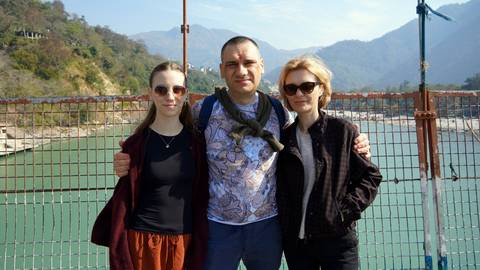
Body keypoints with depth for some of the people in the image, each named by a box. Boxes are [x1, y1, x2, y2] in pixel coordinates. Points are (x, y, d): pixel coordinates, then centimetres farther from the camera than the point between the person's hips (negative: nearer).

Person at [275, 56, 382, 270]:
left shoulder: (343, 130, -7)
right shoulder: (284, 138, 1)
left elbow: (371, 176, -2)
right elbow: (280, 190, 8)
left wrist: (346, 210, -12)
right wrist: (284, 225, -2)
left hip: (337, 239, -2)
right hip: (295, 241, 3)